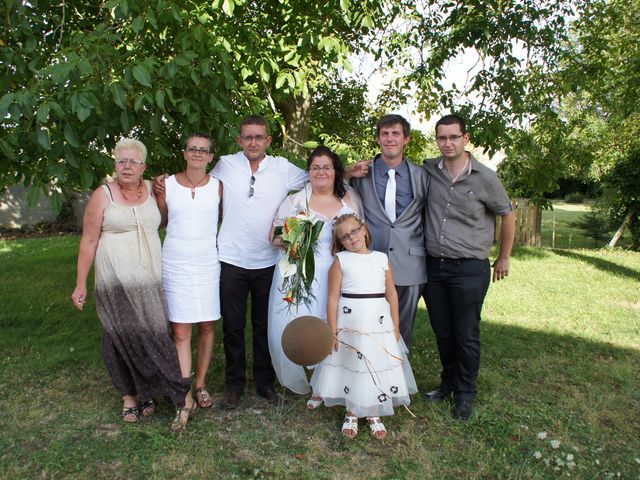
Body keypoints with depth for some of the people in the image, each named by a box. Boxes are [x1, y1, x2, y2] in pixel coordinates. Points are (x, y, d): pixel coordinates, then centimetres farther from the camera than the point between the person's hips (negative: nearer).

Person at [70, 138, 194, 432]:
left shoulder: (152, 190, 8)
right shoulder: (103, 195, -2)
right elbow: (88, 242, -1)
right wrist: (81, 284, -3)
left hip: (149, 278, 3)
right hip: (115, 280, -3)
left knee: (151, 334, 0)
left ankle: (142, 392, 17)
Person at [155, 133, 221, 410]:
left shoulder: (218, 186, 1)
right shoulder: (166, 185, 0)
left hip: (208, 263, 1)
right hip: (176, 265, -1)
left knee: (207, 327, 8)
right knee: (180, 332, -2)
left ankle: (200, 384, 25)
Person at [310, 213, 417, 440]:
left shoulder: (382, 259, 5)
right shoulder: (340, 261, -2)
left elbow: (391, 294, 8)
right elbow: (333, 297, -4)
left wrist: (395, 327, 5)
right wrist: (332, 331, -7)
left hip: (379, 323, 2)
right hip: (349, 323, -2)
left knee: (379, 367, 9)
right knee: (350, 368, 8)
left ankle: (374, 415, 28)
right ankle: (351, 415, 29)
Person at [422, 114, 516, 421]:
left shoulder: (485, 178, -7)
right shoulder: (428, 171, 0)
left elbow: (507, 216, 7)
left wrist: (504, 258, 12)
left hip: (470, 269, -3)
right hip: (434, 266, 3)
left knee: (466, 335, 5)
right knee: (442, 332, 15)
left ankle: (465, 393, 25)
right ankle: (448, 382, 36)